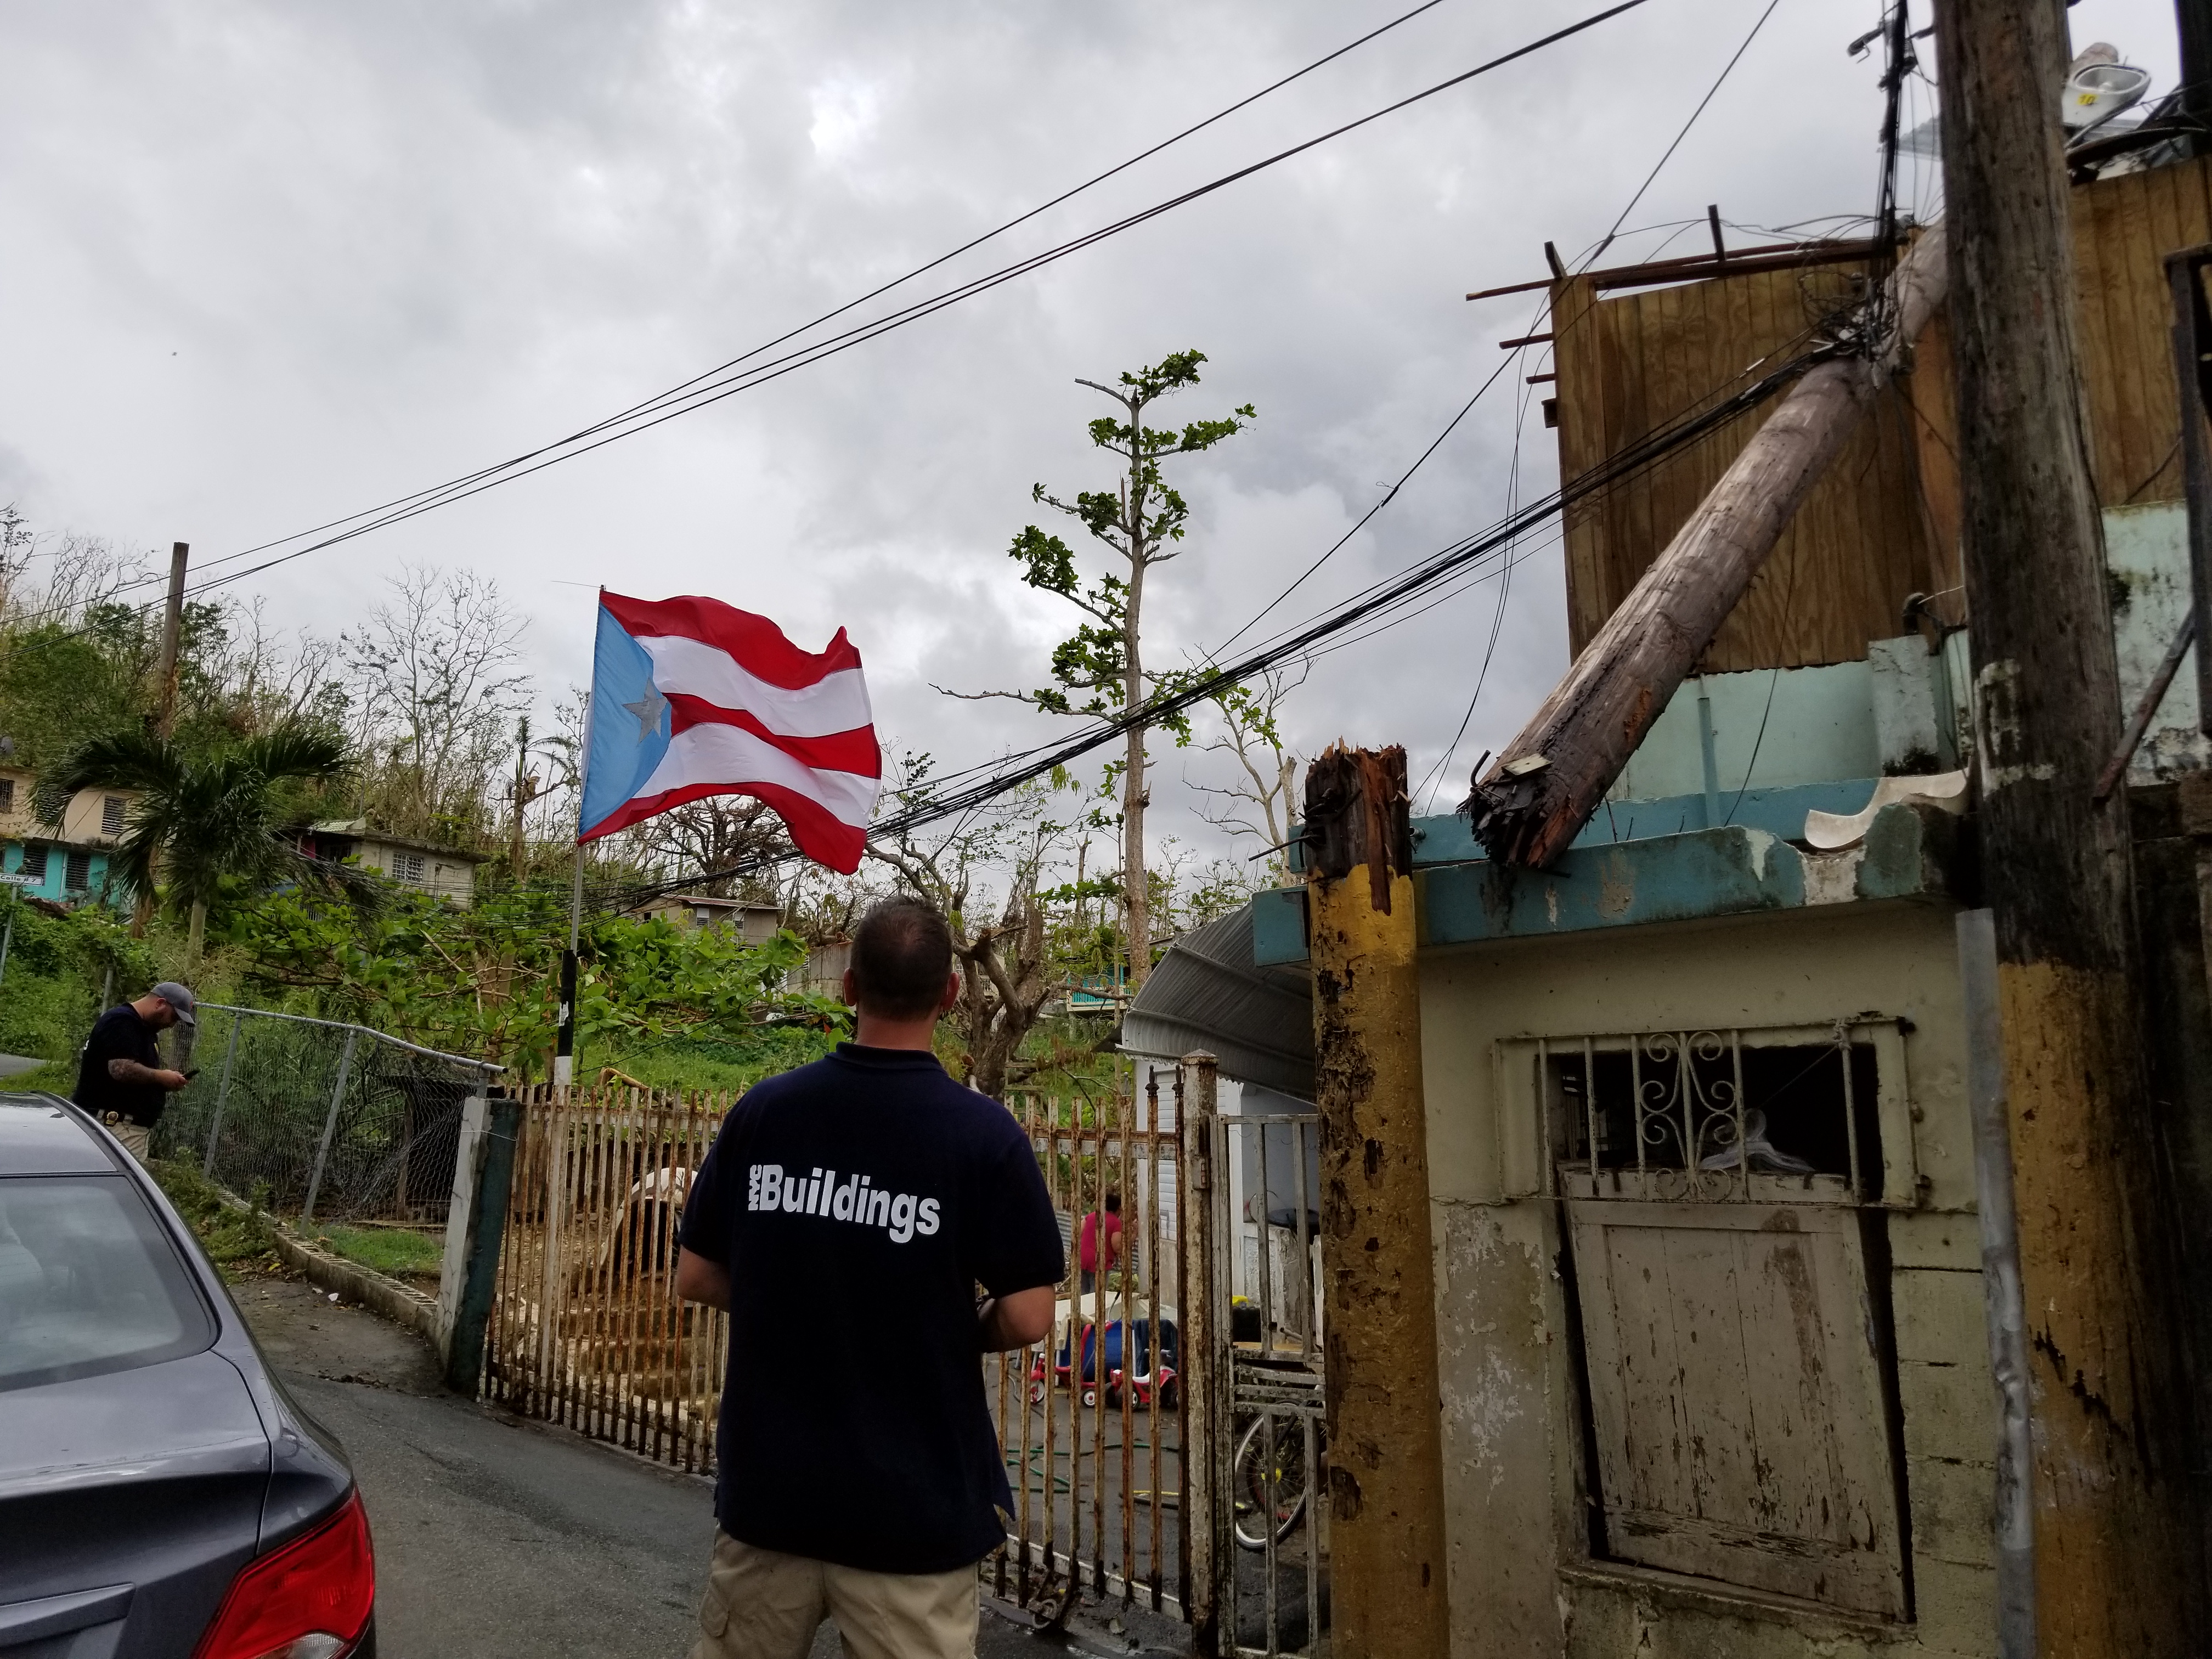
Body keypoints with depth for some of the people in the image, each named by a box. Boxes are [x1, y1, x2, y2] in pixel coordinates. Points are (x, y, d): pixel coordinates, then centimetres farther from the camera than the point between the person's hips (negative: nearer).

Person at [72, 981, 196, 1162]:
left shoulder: (141, 1027, 21)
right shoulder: (121, 1023, -12)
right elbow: (121, 1069, -25)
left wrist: (168, 1081, 11)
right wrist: (161, 1077, -13)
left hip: (135, 1126, 10)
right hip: (116, 1125, -10)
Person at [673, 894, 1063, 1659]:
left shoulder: (763, 1109, -6)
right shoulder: (985, 1133, -15)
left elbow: (695, 1278, 2)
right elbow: (1027, 1317, -14)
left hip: (766, 1487, 3)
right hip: (913, 1508, -3)